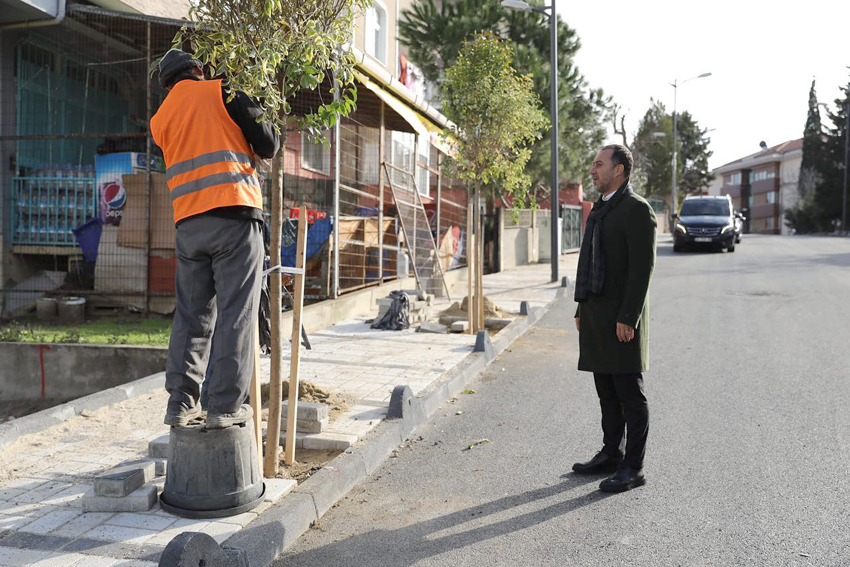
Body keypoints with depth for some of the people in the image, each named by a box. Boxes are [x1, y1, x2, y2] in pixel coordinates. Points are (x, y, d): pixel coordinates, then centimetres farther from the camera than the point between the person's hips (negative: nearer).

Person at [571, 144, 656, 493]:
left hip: (622, 317, -9)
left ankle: (633, 468, 5)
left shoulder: (637, 209, -10)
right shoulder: (599, 209, 18)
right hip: (596, 314, 9)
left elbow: (642, 267, -16)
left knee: (630, 393, -2)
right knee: (606, 391, 14)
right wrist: (582, 309, 17)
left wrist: (627, 318, -20)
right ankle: (611, 454, 25)